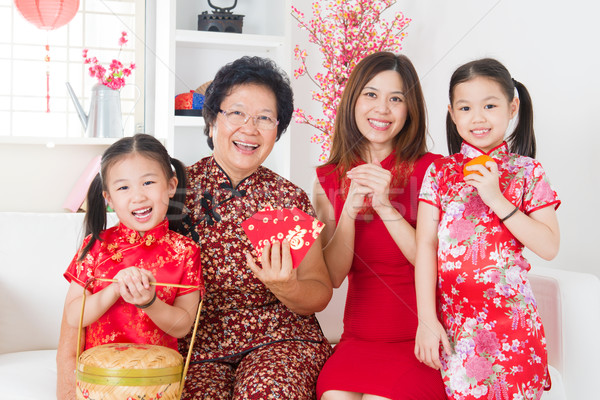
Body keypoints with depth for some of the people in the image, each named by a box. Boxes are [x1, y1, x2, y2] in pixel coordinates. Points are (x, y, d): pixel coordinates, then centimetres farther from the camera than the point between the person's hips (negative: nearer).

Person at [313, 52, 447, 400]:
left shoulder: (431, 170, -2)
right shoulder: (330, 179, 8)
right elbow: (332, 276, 1)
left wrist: (385, 206, -20)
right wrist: (350, 209, -14)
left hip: (420, 338, -2)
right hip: (359, 338, 2)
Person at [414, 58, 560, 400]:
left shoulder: (527, 172, 2)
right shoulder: (440, 173, 5)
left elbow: (549, 247, -5)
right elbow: (426, 245, -1)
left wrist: (497, 199, -13)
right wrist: (426, 320, -7)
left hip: (512, 321, -1)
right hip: (453, 322, 1)